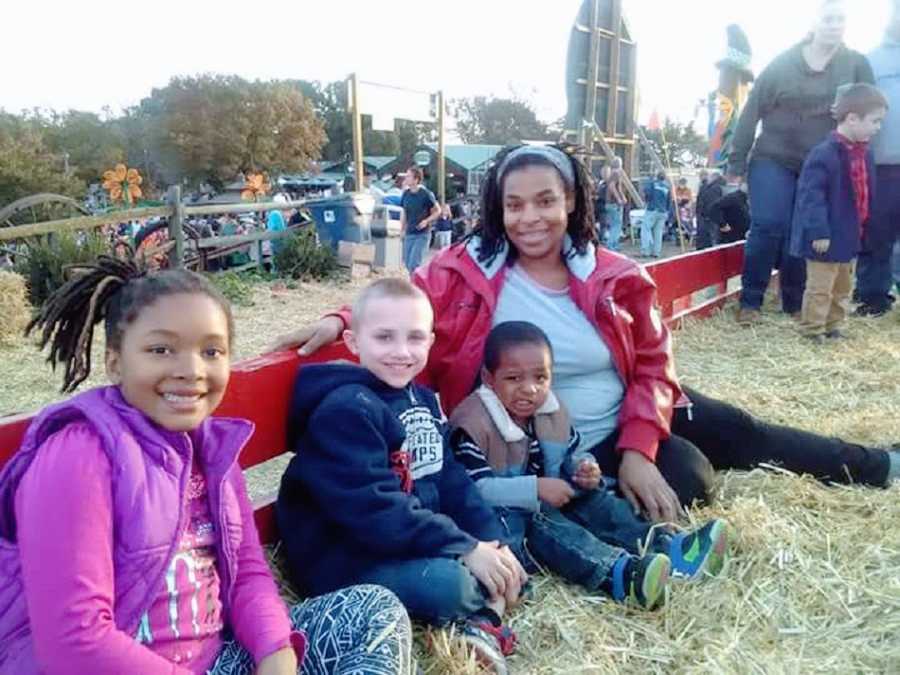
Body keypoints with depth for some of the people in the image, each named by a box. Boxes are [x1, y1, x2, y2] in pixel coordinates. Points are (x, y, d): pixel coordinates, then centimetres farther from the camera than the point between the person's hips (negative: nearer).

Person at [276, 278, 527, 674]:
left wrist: (492, 541, -5)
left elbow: (450, 481, 9)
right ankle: (483, 595, 1)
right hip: (343, 559, -9)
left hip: (414, 545, 9)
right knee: (450, 582, -31)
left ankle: (479, 620, -8)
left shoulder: (421, 400, 9)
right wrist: (465, 549, -24)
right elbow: (374, 511, -27)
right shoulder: (346, 410, -20)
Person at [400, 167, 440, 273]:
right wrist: (403, 230, 13)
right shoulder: (406, 194, 4)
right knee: (407, 263, 9)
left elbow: (437, 211, -3)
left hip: (422, 234, -6)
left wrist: (426, 221, -17)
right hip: (409, 234, 6)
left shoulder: (426, 194, -11)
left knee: (414, 264, -13)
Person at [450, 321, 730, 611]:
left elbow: (572, 453, 18)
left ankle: (666, 547, -21)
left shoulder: (551, 410, 6)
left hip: (552, 502, 8)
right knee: (542, 525, -32)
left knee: (596, 503, -9)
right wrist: (535, 489, -32)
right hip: (505, 514, -8)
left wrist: (584, 469, -8)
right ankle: (618, 573, -51)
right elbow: (475, 487, -26)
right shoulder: (472, 424, -19)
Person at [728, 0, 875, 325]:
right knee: (768, 227, -12)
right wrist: (736, 163, -4)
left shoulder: (856, 64, 3)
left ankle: (795, 304, 14)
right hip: (773, 160, -2)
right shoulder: (783, 63, -2)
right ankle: (750, 301, -3)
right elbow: (752, 112, -2)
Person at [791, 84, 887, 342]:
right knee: (820, 287, 0)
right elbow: (811, 195, -24)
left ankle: (833, 325, 33)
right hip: (827, 237, -9)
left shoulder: (865, 154, 8)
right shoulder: (824, 154, -20)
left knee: (843, 286, 19)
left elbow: (867, 195, 17)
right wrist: (819, 232, -25)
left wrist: (863, 228, 18)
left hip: (850, 235, 9)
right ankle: (812, 329, 13)